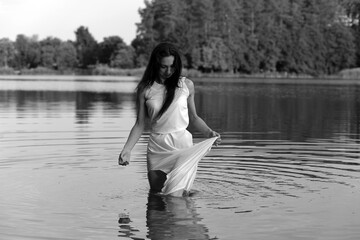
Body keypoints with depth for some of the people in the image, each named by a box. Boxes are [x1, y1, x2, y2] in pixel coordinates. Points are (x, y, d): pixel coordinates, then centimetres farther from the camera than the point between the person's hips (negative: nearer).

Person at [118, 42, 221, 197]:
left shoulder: (186, 85, 2)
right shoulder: (145, 89, 1)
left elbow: (193, 118, 12)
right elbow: (140, 124, 5)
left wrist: (209, 132, -6)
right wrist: (127, 149, -6)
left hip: (182, 145, -2)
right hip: (157, 147, 2)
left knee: (175, 197, -13)